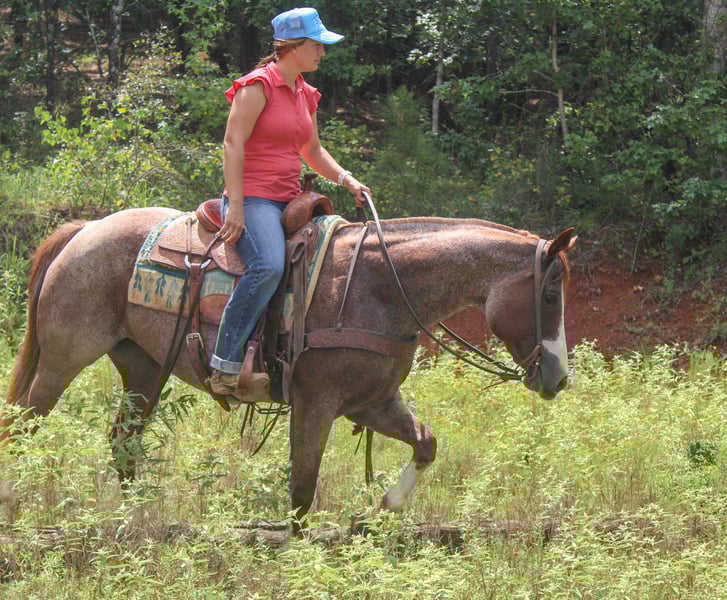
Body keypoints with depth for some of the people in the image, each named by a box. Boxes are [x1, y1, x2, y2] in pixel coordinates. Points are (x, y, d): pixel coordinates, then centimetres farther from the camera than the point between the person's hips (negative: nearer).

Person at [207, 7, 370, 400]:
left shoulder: (305, 95, 18)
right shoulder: (258, 86, -8)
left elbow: (312, 151, 29)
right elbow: (233, 142, -14)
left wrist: (346, 180, 12)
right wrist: (235, 207, -21)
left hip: (289, 201, 10)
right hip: (253, 199, -10)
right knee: (268, 266, -32)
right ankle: (226, 366, -33)